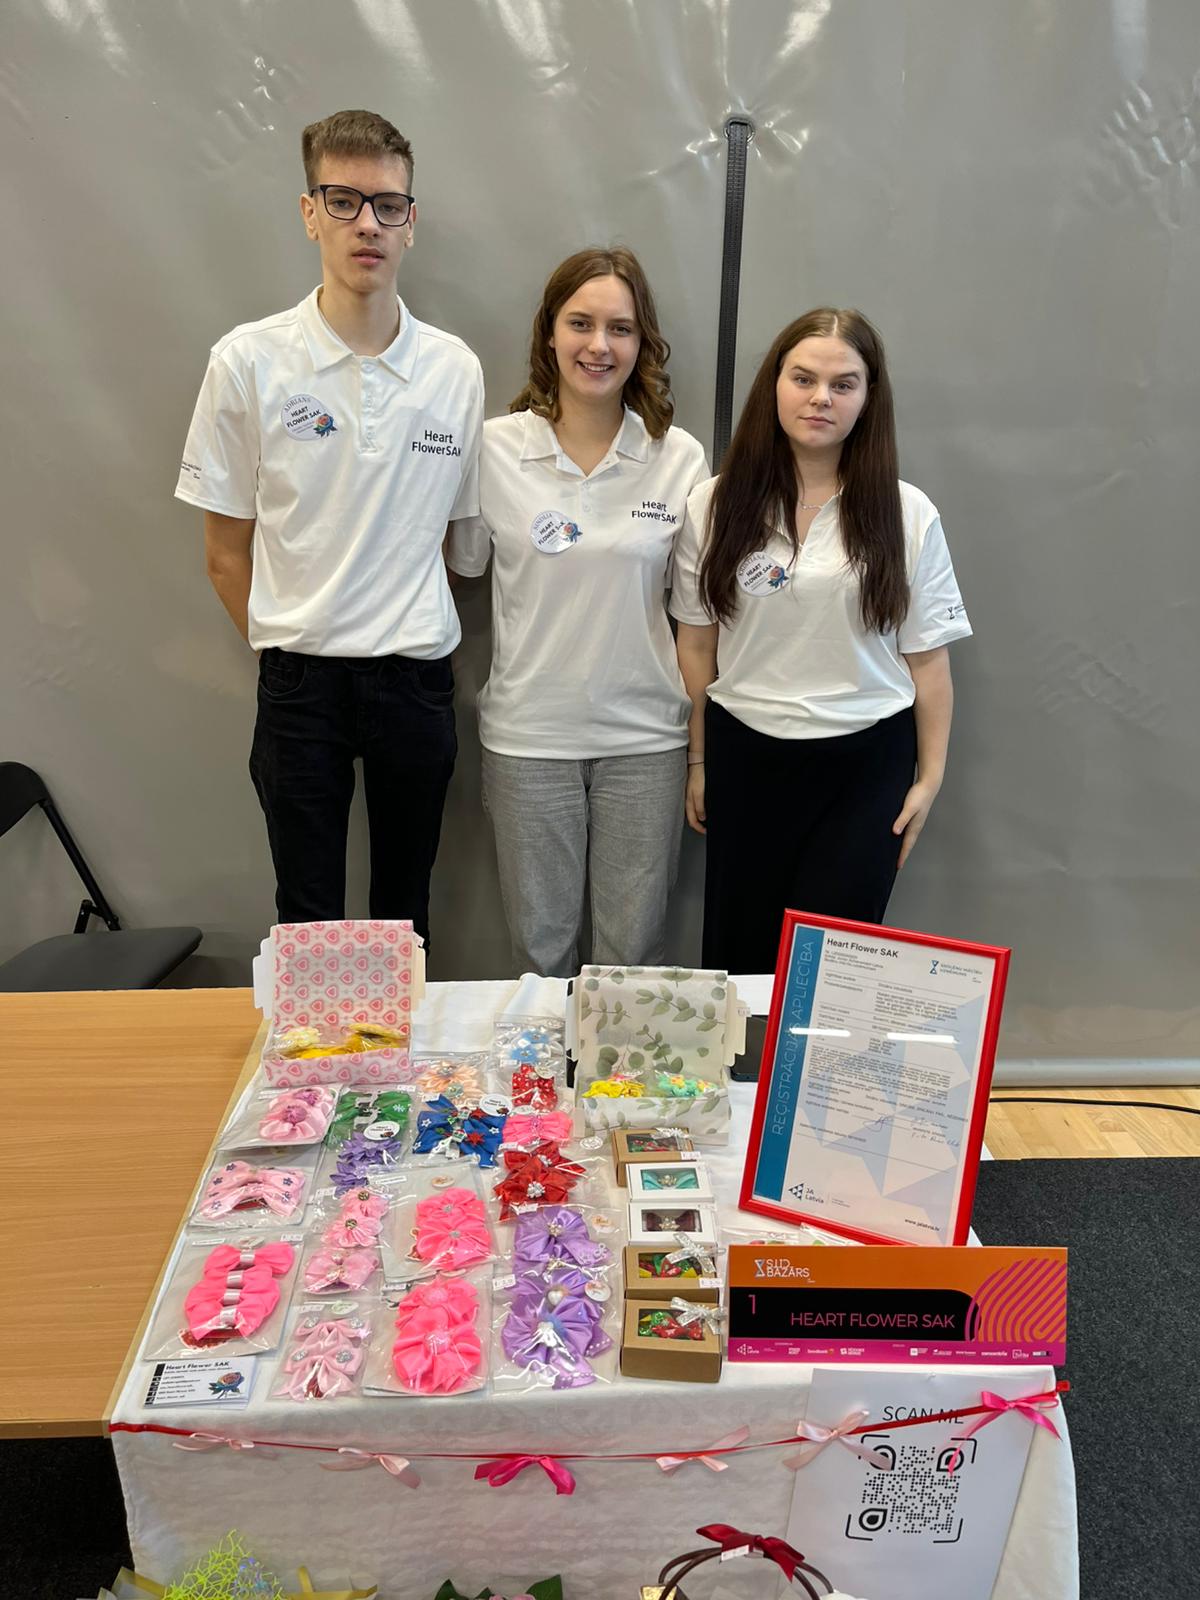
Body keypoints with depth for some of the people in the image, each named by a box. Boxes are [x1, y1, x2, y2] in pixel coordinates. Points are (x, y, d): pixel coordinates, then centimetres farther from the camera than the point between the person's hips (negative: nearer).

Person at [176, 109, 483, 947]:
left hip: (417, 679, 2)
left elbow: (454, 530, 10)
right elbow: (227, 554, 1)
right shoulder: (249, 361, -4)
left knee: (405, 911, 15)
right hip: (301, 683, -1)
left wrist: (412, 639, 6)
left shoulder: (457, 369, 2)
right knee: (308, 917, 9)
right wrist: (290, 643, 2)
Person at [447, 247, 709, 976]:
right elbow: (460, 567, 10)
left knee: (634, 951, 12)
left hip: (645, 735, 1)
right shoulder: (495, 447, -4)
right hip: (529, 733, 0)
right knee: (541, 948, 14)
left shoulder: (682, 457, -1)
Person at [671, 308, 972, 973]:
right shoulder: (714, 507, 0)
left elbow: (926, 655, 1)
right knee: (737, 954, 12)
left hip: (868, 764, -1)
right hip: (745, 757, 1)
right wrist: (698, 762, 6)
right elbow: (697, 645, 3)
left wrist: (929, 777, 1)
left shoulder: (907, 514, -2)